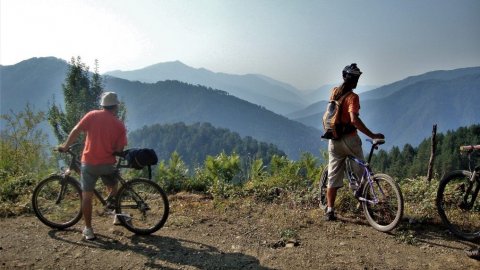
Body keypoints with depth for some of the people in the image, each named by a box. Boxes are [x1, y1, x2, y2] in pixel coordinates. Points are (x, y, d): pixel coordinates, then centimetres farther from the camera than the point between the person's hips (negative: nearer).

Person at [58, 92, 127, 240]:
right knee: (113, 191, 28)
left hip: (89, 163, 0)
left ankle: (88, 229, 14)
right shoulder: (120, 125, -2)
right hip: (108, 164, 1)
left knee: (87, 197, 9)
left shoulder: (93, 115, -1)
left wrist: (65, 147, 7)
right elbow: (120, 149, -2)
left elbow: (76, 131, -5)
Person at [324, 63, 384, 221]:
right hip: (349, 139, -6)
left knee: (333, 177, 8)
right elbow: (354, 120, -29)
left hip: (334, 141, 6)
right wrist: (372, 135, -27)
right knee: (360, 171, 17)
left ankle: (330, 210, 7)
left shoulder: (334, 92, 4)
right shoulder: (352, 97, -15)